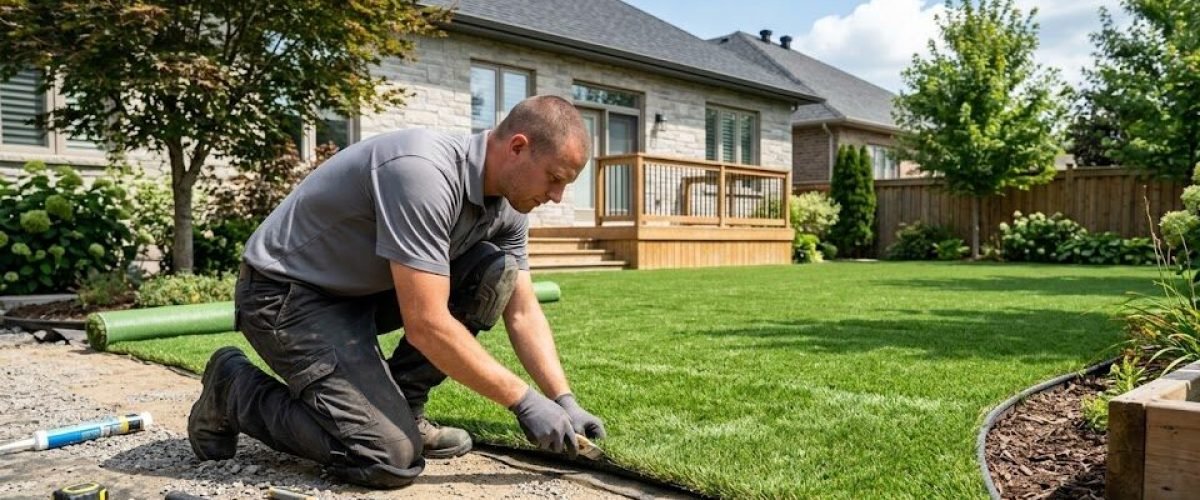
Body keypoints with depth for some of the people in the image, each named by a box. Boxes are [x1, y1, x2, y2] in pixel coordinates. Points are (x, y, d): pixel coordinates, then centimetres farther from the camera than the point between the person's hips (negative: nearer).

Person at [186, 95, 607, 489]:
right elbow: (427, 325, -31)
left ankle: (398, 407, 4)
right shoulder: (423, 171, -31)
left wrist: (564, 401, -6)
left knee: (495, 274, -8)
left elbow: (523, 313, 3)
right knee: (391, 457, -18)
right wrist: (523, 400, -23)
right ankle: (234, 388, 4)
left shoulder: (507, 207, -4)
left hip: (366, 288, 8)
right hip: (287, 294, -8)